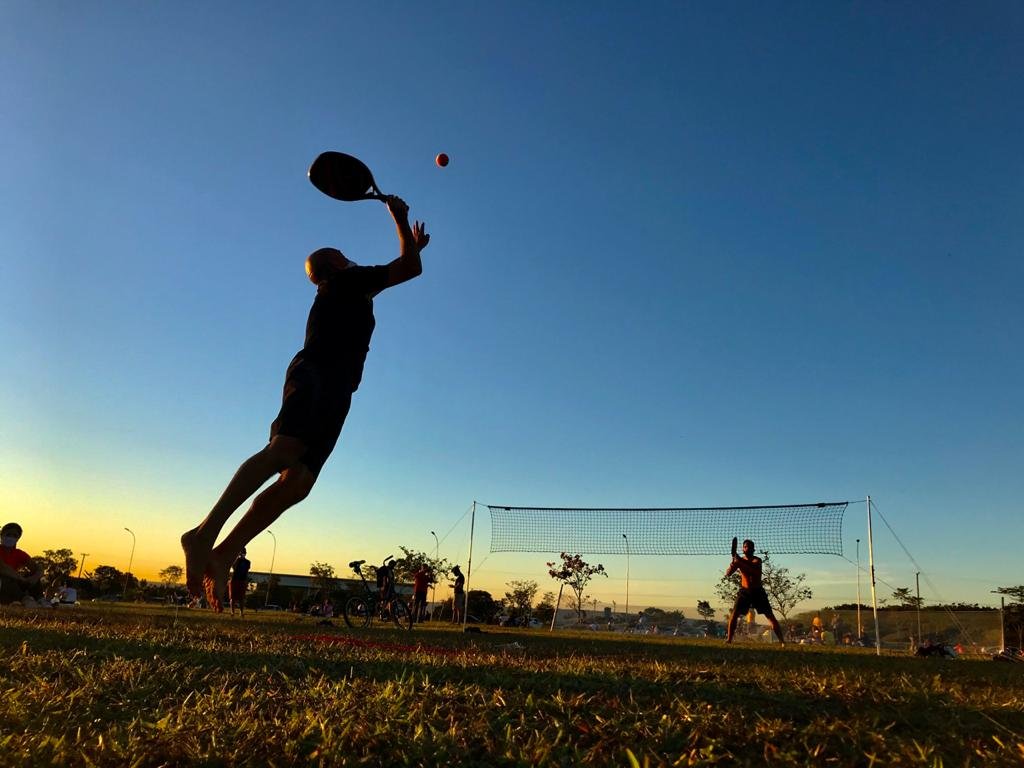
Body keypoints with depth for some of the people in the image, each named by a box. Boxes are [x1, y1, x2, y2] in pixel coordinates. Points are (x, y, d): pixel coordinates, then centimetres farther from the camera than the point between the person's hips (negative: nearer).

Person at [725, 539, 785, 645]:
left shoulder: (757, 560, -8)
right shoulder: (739, 560, 1)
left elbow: (754, 568, -32)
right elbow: (728, 573, -7)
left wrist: (741, 561, -46)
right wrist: (733, 563, -27)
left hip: (758, 591, -2)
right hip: (745, 591, 2)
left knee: (770, 616, -3)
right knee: (734, 614, -9)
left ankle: (782, 641, 1)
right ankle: (729, 639, -1)